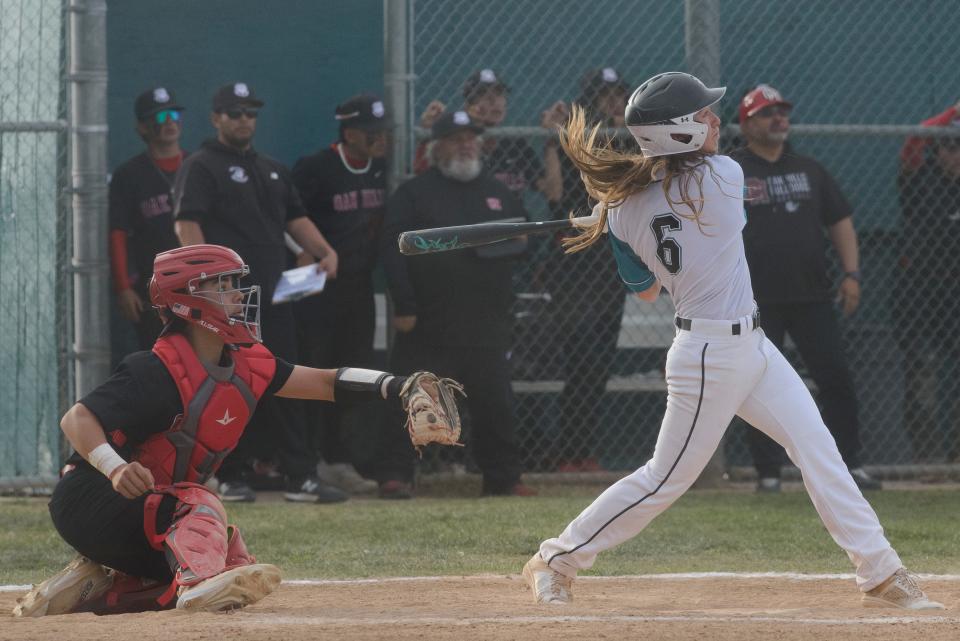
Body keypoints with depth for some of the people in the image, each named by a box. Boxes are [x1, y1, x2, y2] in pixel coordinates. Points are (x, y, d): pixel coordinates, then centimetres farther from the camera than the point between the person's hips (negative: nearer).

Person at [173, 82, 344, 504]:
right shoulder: (201, 168, -2)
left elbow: (294, 217, 25)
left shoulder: (271, 171, 22)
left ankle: (300, 478, 3)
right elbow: (187, 224, -14)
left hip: (272, 295, 7)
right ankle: (232, 478, 1)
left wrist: (324, 251, 7)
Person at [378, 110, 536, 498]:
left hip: (487, 326, 4)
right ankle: (396, 475, 0)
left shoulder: (498, 193, 17)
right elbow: (393, 248, -6)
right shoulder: (413, 194, 2)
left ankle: (503, 477, 15)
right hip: (429, 326, -4)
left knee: (495, 404, 7)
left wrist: (501, 244, -3)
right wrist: (404, 305, -15)